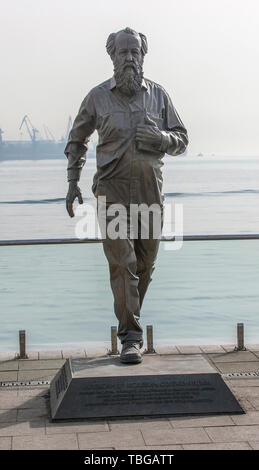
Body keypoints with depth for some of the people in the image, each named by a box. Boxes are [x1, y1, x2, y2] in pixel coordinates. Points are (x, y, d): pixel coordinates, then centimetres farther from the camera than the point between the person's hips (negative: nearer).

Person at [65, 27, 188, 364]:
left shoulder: (158, 95, 6)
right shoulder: (98, 97, 2)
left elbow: (182, 139, 10)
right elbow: (77, 141, 15)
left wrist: (161, 138, -13)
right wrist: (73, 184, 8)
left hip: (150, 189, 2)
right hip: (113, 188, -2)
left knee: (145, 263, 9)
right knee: (122, 263, -11)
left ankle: (129, 318, 32)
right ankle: (131, 337, -10)